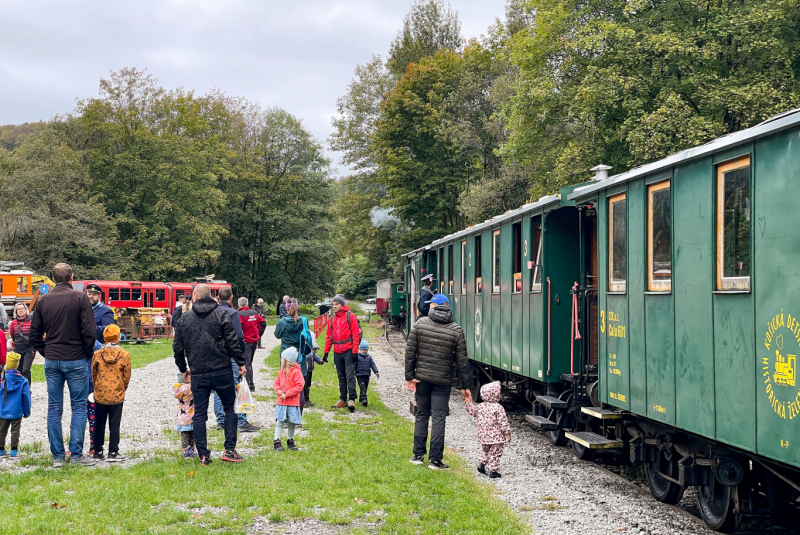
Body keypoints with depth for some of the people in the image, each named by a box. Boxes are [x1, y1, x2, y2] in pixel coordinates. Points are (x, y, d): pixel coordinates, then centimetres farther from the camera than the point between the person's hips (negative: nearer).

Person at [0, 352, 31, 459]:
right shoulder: (23, 381, -6)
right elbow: (26, 398, -2)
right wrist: (26, 412, 8)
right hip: (17, 413, 0)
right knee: (15, 431, 7)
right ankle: (14, 452, 5)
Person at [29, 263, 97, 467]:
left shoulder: (43, 300, 4)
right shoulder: (80, 298, -8)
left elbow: (34, 334, 6)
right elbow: (89, 331, -12)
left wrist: (46, 353, 15)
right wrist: (88, 353, 3)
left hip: (51, 361, 4)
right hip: (76, 360, -4)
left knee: (54, 408, 7)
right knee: (79, 407, 3)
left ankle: (57, 456, 8)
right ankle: (76, 454, 0)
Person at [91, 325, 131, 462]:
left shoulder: (97, 354, -4)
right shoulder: (124, 355, -7)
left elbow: (93, 375, 6)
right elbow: (127, 376, 0)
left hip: (100, 395, 1)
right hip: (117, 396, -1)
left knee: (99, 424, 11)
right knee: (114, 424, 4)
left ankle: (98, 452, 17)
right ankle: (113, 453, 5)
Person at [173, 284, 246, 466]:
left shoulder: (184, 318, 5)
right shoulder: (221, 314, -2)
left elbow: (178, 347, 10)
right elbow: (233, 341, -7)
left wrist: (183, 369, 22)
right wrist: (241, 363, 3)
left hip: (198, 374, 2)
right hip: (222, 371, -2)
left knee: (199, 414, 6)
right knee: (229, 409, 11)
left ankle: (203, 455, 4)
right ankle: (229, 450, 5)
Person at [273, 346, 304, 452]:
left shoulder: (296, 372, -10)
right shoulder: (281, 372, 10)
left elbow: (299, 386, -15)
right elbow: (276, 383, 17)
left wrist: (287, 394, -16)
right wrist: (278, 390, -7)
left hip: (292, 403, -4)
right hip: (281, 402, 4)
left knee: (291, 423, 6)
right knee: (279, 422, -1)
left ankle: (290, 441, 20)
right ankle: (277, 441, 1)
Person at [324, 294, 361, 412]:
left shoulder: (350, 316, -3)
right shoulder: (333, 318, 14)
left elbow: (356, 334, -7)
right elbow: (329, 336, 17)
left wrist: (354, 351, -12)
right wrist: (326, 352, 11)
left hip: (348, 351, -6)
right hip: (337, 352, 6)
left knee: (350, 376, -9)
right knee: (341, 377, 10)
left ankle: (351, 400, -9)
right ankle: (343, 400, 15)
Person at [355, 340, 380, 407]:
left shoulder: (369, 357, 10)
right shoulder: (357, 357, -3)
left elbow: (373, 365, 9)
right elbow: (354, 366, -2)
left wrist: (376, 372, -3)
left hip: (367, 375, 5)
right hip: (359, 375, -5)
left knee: (365, 388, 10)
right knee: (362, 388, -16)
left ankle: (361, 399, 22)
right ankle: (363, 399, -25)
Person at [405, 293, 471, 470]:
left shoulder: (420, 323, -4)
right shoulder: (456, 330, -5)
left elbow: (410, 352, -6)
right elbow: (462, 360, -3)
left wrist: (409, 376, -1)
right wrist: (465, 386, 4)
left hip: (422, 377, 1)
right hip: (443, 380, -1)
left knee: (422, 415, 14)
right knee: (438, 419, 2)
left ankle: (418, 455, 18)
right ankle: (435, 460, 2)